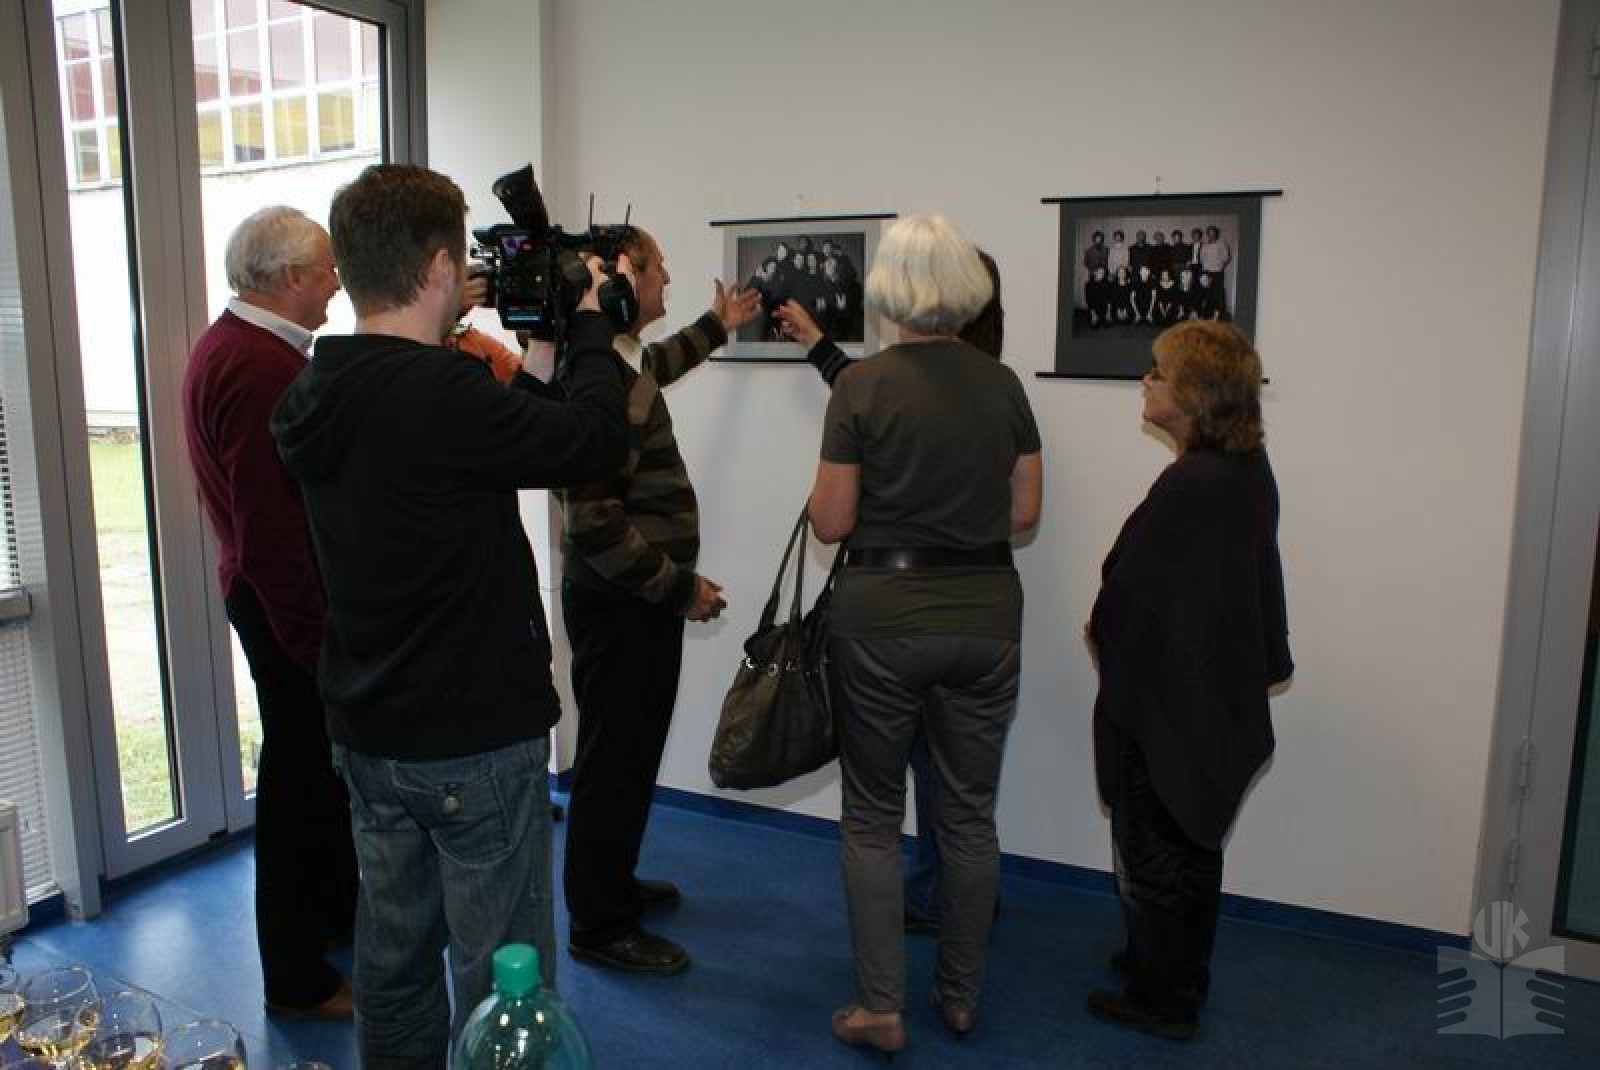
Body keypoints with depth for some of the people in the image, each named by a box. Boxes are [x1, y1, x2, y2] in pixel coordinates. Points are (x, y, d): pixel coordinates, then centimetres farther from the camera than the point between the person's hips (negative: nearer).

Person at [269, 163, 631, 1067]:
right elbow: (597, 443, -17)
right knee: (501, 976, 8)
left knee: (396, 955, 21)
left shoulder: (314, 400, 2)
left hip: (369, 735, 8)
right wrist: (591, 327, -3)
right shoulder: (443, 393, -25)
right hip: (478, 739, -8)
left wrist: (532, 366, 11)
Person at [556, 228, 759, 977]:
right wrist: (681, 587, -20)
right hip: (620, 603, -10)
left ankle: (615, 883, 40)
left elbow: (654, 367, 36)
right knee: (616, 760, 2)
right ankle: (600, 926, 18)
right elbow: (595, 521, -28)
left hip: (636, 598, 10)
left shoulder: (621, 363, 8)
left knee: (631, 751, 22)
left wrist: (718, 326, 46)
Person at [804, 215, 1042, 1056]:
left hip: (883, 614, -3)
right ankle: (961, 996, 30)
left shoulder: (861, 385, -10)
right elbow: (1024, 511, 5)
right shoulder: (1002, 384, 2)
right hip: (985, 613, 4)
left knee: (873, 815, 12)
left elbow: (831, 522, -10)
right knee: (969, 813, 16)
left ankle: (881, 1008, 17)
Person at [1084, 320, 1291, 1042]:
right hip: (1221, 700, 9)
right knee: (1193, 845, 23)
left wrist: (1101, 635, 1)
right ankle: (1184, 974, 42)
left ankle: (1160, 1002, 26)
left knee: (1154, 854, 9)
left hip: (1164, 704, -9)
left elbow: (1129, 589, -20)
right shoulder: (1250, 472, 1)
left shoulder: (1188, 487, -27)